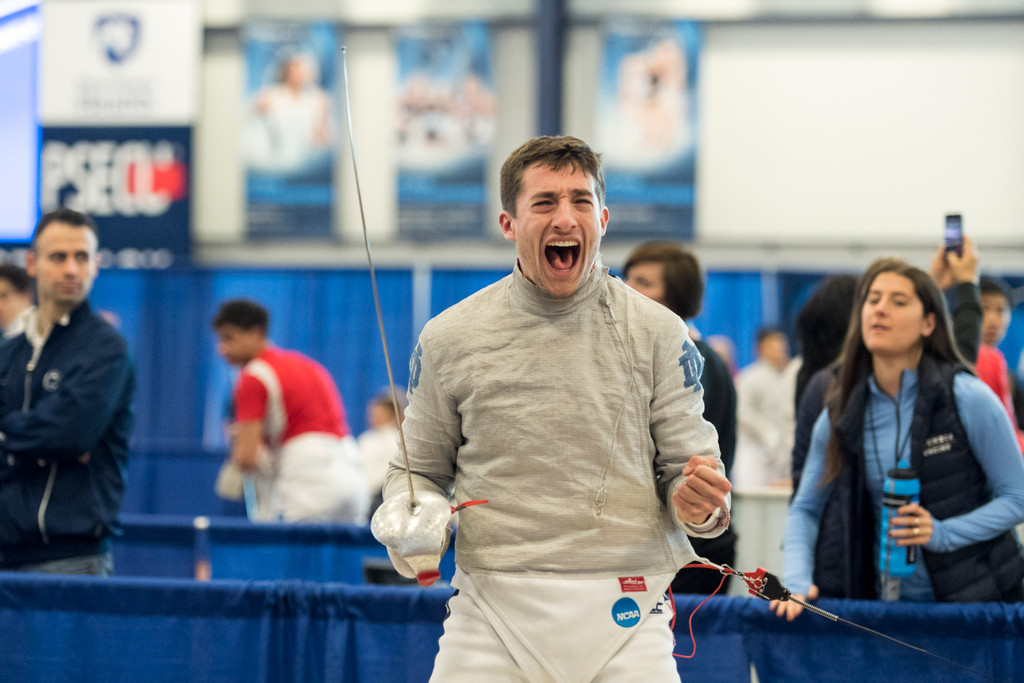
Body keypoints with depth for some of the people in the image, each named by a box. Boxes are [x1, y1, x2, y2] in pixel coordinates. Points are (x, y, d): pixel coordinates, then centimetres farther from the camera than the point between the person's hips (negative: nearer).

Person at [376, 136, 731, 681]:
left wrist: (697, 501, -19)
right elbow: (421, 469, 14)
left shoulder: (658, 333, 0)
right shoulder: (449, 337, 2)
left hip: (622, 615, 0)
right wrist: (405, 524, -7)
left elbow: (685, 464, 4)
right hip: (493, 609, 1)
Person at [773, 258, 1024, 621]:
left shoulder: (969, 398, -6)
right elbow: (805, 509, 13)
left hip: (970, 601, -4)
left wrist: (941, 533, -16)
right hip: (885, 603, 4)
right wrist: (796, 582, -5)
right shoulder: (841, 416, 6)